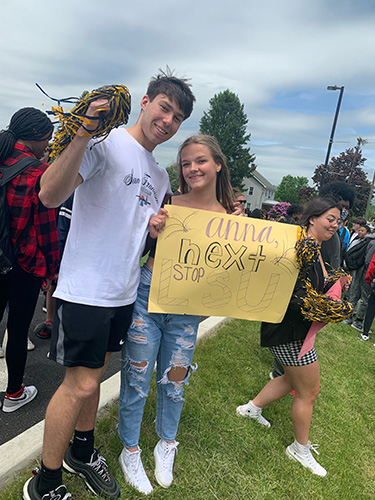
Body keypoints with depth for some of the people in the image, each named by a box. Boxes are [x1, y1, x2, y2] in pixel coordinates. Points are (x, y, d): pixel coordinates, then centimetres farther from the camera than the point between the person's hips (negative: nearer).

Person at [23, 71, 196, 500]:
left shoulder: (160, 176, 13)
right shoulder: (106, 143, -11)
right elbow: (51, 195, -24)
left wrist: (155, 228, 1)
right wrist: (84, 133, -33)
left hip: (124, 292, 8)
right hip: (86, 289, -7)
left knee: (93, 375, 20)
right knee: (81, 383, 1)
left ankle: (82, 452, 41)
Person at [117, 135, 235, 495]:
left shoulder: (229, 218, -1)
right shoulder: (168, 203, -4)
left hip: (188, 309, 1)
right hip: (147, 295, -1)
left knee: (173, 383, 17)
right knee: (136, 379, 11)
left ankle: (167, 446, 46)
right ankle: (130, 451, 38)